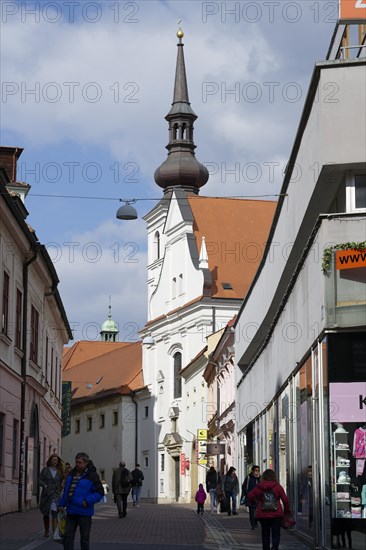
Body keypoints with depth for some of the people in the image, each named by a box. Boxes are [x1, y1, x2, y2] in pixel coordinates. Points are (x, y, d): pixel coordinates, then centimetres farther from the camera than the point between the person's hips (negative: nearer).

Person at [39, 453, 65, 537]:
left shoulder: (60, 471, 8)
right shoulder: (45, 470, 4)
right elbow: (39, 480, 1)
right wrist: (45, 485, -13)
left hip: (56, 495, -1)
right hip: (46, 495, 1)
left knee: (54, 513, -17)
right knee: (46, 514, 12)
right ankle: (46, 531, 29)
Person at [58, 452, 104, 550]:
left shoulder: (92, 475, -10)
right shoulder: (72, 474, 10)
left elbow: (100, 492, -12)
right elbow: (66, 491, 20)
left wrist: (88, 501, -22)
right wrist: (61, 504, 15)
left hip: (84, 513, -6)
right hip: (71, 512, 6)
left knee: (84, 539, 6)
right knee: (67, 537, 4)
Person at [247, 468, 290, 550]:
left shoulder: (259, 487, 0)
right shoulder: (278, 486, -3)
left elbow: (250, 496, 0)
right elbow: (285, 499, -4)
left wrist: (254, 502, 19)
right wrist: (286, 510, 9)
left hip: (263, 515, 2)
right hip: (276, 514, -1)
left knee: (265, 534, 13)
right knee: (276, 533, 0)